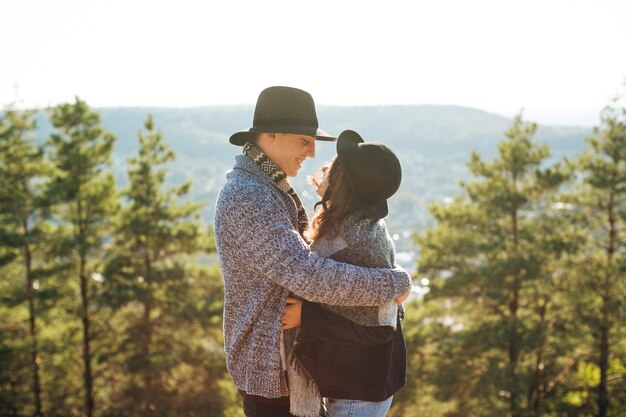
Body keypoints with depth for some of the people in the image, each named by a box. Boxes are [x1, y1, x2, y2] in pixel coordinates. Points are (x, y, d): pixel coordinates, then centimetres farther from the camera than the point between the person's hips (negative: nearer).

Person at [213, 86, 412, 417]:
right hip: (271, 365, -10)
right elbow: (309, 276, -33)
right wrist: (393, 283, -24)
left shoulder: (267, 188, 9)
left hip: (286, 354, 10)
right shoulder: (247, 199, -25)